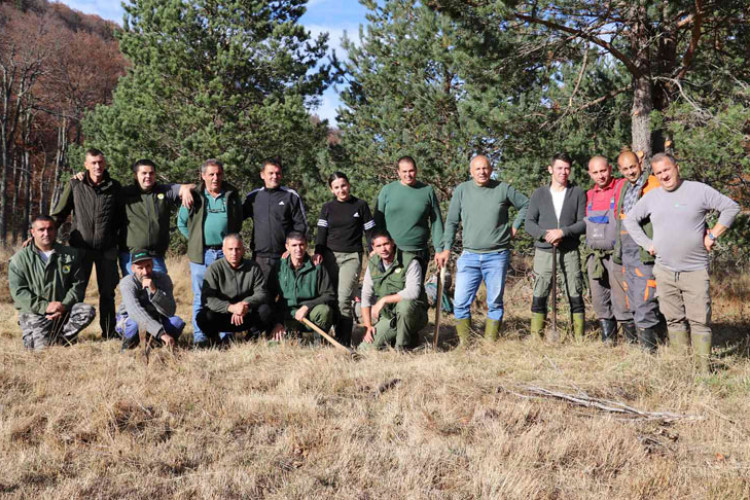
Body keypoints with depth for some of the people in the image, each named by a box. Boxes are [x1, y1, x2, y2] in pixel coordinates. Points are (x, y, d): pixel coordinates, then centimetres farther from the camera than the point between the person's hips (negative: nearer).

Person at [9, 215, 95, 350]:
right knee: (41, 345, -22)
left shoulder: (71, 255, 8)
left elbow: (78, 284, 4)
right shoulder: (20, 258, 2)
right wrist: (44, 306, -18)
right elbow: (18, 291, -6)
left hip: (63, 310, 2)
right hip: (34, 312, -2)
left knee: (88, 311, -25)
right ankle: (30, 335, 14)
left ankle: (58, 338, -10)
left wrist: (64, 305, -13)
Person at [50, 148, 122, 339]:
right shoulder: (74, 185, 0)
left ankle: (109, 334, 19)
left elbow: (121, 218, 13)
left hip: (107, 249, 2)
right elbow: (58, 214, 4)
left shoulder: (115, 187, 5)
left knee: (107, 293, 9)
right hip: (81, 248, -2)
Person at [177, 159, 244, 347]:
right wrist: (196, 240, 9)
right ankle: (199, 337, 5)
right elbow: (181, 222, 13)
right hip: (201, 254, -1)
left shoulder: (232, 195, 7)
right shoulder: (194, 196, 3)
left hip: (226, 253, 1)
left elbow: (239, 221, 18)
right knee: (200, 297, 1)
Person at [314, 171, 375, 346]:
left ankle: (344, 341, -14)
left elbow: (370, 231, 6)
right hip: (330, 256, 3)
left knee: (344, 298, -14)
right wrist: (318, 252, -8)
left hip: (352, 257, -3)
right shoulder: (328, 208, 10)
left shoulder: (361, 205, 5)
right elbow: (322, 232, 6)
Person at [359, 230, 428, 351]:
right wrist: (368, 326, -3)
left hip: (412, 314, -5)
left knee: (404, 304, -39)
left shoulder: (410, 262, -14)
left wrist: (384, 300, -25)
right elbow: (366, 295, 6)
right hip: (387, 317, 5)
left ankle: (402, 346, -17)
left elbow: (412, 292, -28)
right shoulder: (373, 264, 4)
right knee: (365, 348, -11)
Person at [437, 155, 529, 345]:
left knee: (495, 302, 5)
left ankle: (490, 341, 14)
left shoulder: (504, 189, 1)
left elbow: (526, 205, 14)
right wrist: (446, 249, 5)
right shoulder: (462, 190, 4)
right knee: (461, 302, -5)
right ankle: (465, 343, 5)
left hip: (497, 256, -1)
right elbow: (451, 222, 9)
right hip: (469, 256, 1)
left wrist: (515, 226, 5)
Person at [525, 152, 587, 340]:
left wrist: (563, 232, -15)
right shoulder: (539, 194, 10)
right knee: (539, 296, -1)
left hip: (569, 252, -1)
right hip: (544, 252, 1)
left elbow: (584, 223, 0)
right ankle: (535, 336, 5)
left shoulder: (578, 193, 7)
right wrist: (545, 234, -13)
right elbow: (529, 223, 4)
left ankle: (579, 336, 5)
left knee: (576, 296, -1)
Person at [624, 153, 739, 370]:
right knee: (674, 320, 8)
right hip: (664, 271, 3)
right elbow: (630, 220, 19)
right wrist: (647, 244, 8)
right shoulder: (651, 197, 8)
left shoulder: (699, 190, -2)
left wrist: (713, 234, -4)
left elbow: (731, 207, 2)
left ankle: (703, 367, 1)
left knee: (700, 320, -4)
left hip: (695, 271, -3)